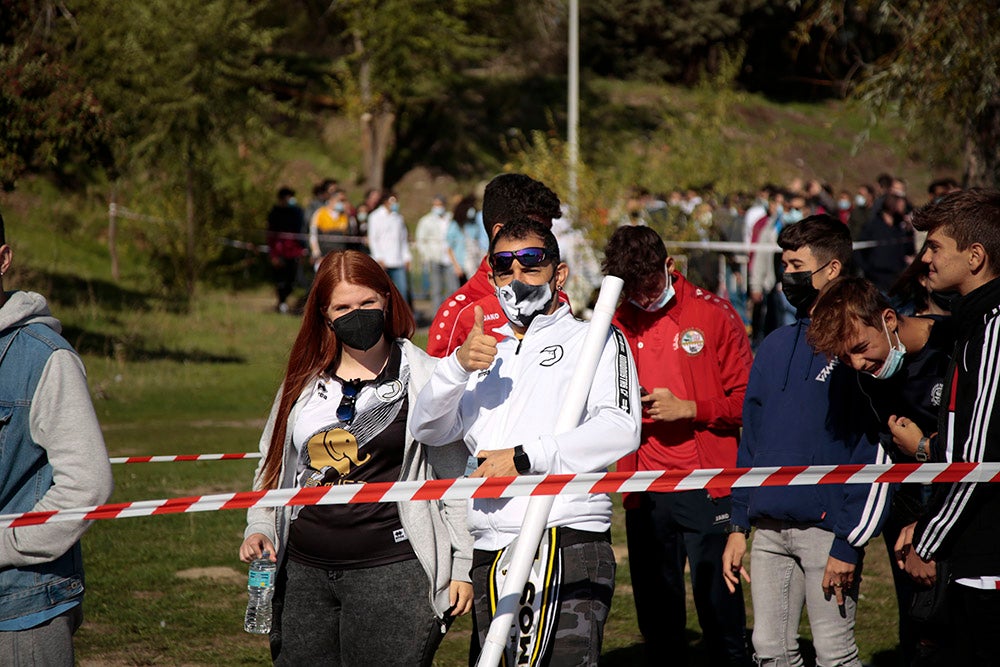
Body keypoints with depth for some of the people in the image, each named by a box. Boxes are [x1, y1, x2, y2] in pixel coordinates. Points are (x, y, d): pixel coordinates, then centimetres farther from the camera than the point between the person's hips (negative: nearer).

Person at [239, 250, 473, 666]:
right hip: (303, 572, 5)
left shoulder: (423, 378, 1)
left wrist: (461, 566, 0)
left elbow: (454, 475, 3)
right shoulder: (304, 382, 13)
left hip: (392, 570, -4)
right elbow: (272, 467, 24)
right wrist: (259, 528, 7)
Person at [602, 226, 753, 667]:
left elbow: (746, 399, -2)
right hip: (645, 493, 4)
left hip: (706, 486, -4)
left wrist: (687, 408, -13)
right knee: (656, 614, 9)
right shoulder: (617, 326, 10)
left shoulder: (713, 314, 0)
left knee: (721, 611, -4)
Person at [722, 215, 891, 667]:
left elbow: (877, 451, -11)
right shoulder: (775, 346, 15)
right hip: (768, 528, 7)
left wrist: (849, 544, -15)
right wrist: (739, 526, 13)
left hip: (826, 527, -7)